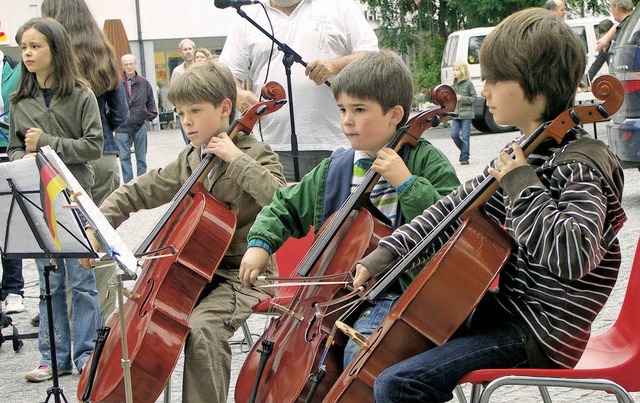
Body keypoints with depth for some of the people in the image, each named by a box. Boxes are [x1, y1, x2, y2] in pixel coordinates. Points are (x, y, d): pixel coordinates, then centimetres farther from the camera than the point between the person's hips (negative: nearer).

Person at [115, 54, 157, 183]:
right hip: (122, 127, -2)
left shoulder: (144, 83, 3)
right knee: (124, 157, 0)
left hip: (140, 125, 2)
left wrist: (150, 116, 7)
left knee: (141, 157, 9)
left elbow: (151, 102, 13)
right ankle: (128, 184, 6)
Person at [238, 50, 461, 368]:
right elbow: (287, 207, 20)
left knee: (357, 348, -30)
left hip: (397, 291, -6)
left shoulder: (425, 162, -6)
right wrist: (260, 243, 4)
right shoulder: (336, 168, 9)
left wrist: (407, 183, -22)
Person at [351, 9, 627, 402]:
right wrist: (386, 254, 5)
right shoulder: (527, 153, 7)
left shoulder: (581, 164, -21)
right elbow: (458, 207, 13)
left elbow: (573, 255, -36)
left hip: (539, 333, -10)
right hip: (507, 307, 10)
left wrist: (522, 184, -27)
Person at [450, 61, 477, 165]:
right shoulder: (454, 84, 11)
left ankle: (465, 157, 4)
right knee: (454, 135, 1)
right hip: (455, 114, 6)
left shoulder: (468, 83, -7)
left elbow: (474, 98, -7)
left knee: (465, 136, -2)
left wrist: (462, 98, -17)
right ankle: (463, 150, 23)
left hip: (466, 114, -6)